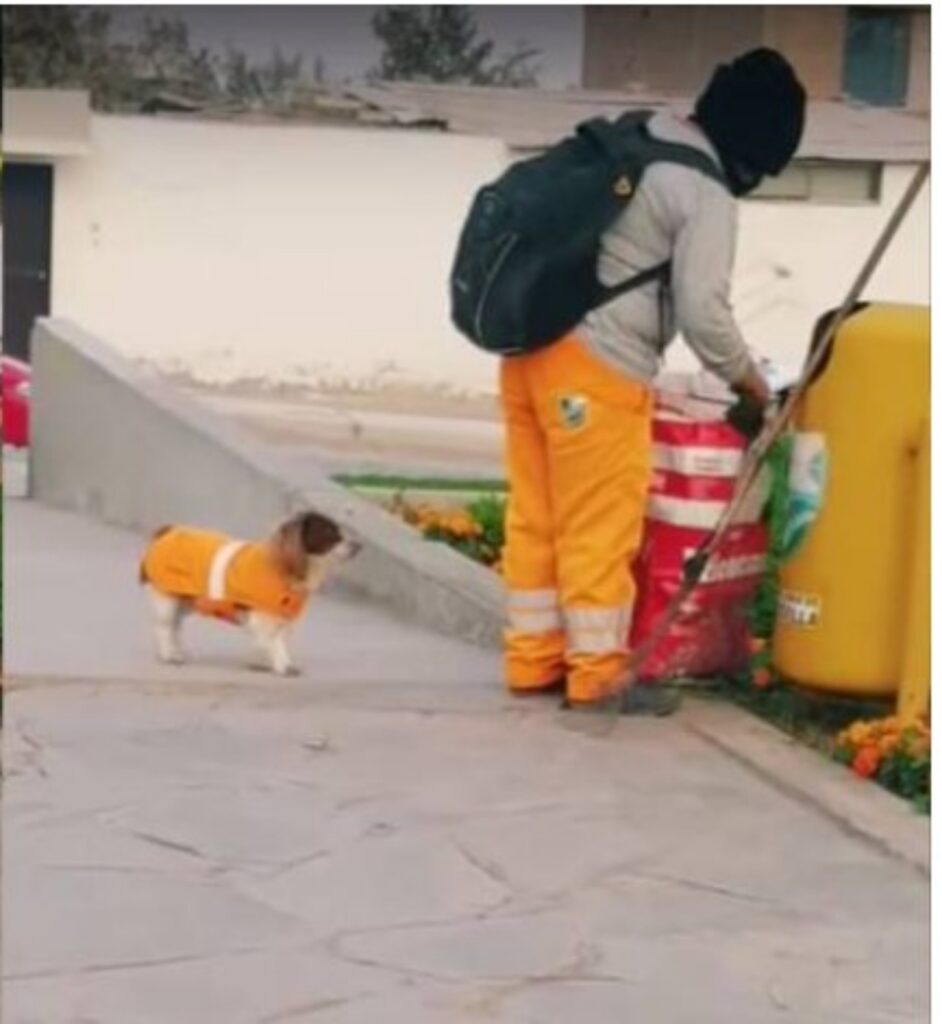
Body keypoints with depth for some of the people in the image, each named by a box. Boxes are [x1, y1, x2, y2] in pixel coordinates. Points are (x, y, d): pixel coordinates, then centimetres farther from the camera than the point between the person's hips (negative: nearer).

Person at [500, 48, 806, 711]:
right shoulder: (707, 195, -11)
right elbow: (703, 310, -14)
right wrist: (749, 381, 2)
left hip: (533, 341, 9)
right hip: (595, 365, -8)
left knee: (536, 516, 14)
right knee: (600, 527, 1)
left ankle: (533, 658, 23)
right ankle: (597, 674, 9)